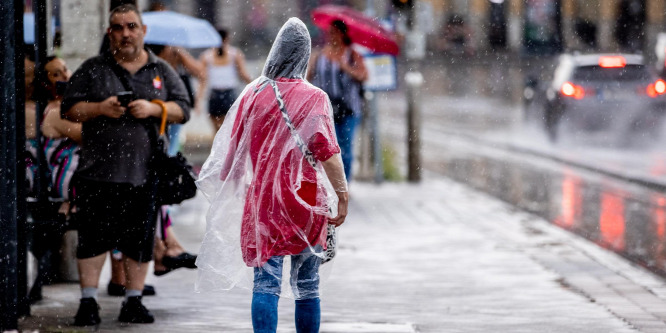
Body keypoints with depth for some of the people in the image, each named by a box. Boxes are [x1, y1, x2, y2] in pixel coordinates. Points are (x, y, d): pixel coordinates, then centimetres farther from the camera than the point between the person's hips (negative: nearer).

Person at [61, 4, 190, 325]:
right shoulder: (92, 70, 9)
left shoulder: (161, 71, 13)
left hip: (145, 173, 1)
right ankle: (88, 301, 5)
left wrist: (154, 108, -10)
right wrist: (100, 108, -10)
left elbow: (182, 110, 8)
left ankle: (133, 301, 13)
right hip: (98, 171, -1)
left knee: (140, 239, 4)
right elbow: (69, 109, 7)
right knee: (93, 238, -2)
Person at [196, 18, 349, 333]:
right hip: (304, 201, -1)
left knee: (266, 283, -2)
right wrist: (342, 194, -17)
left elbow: (233, 150, 8)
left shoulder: (252, 94, 2)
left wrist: (227, 191, 22)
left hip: (262, 199, 1)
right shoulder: (314, 98, -6)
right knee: (306, 287, 10)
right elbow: (325, 150, -17)